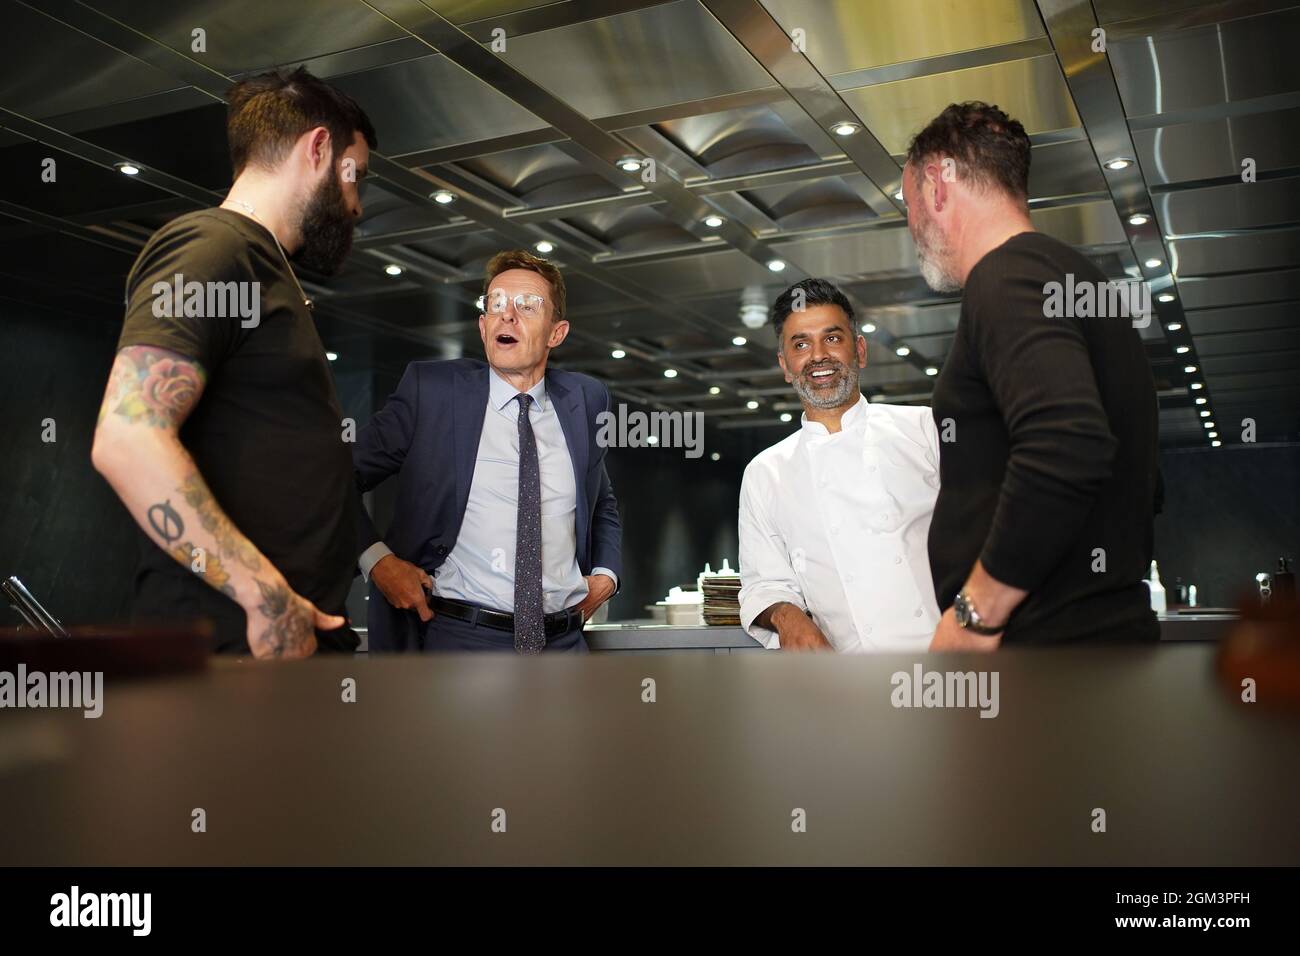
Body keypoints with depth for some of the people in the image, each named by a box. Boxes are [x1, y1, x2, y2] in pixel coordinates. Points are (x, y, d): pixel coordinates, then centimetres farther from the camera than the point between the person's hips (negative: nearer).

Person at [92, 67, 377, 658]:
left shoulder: (260, 265, 22)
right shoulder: (212, 246, -9)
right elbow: (127, 439, -22)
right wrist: (266, 595, -21)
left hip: (298, 629, 9)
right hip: (233, 635, -9)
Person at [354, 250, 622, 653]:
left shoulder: (584, 399, 7)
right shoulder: (430, 390, -2)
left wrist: (605, 571, 10)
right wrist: (377, 559, -9)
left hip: (563, 639, 3)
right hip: (457, 636, -3)